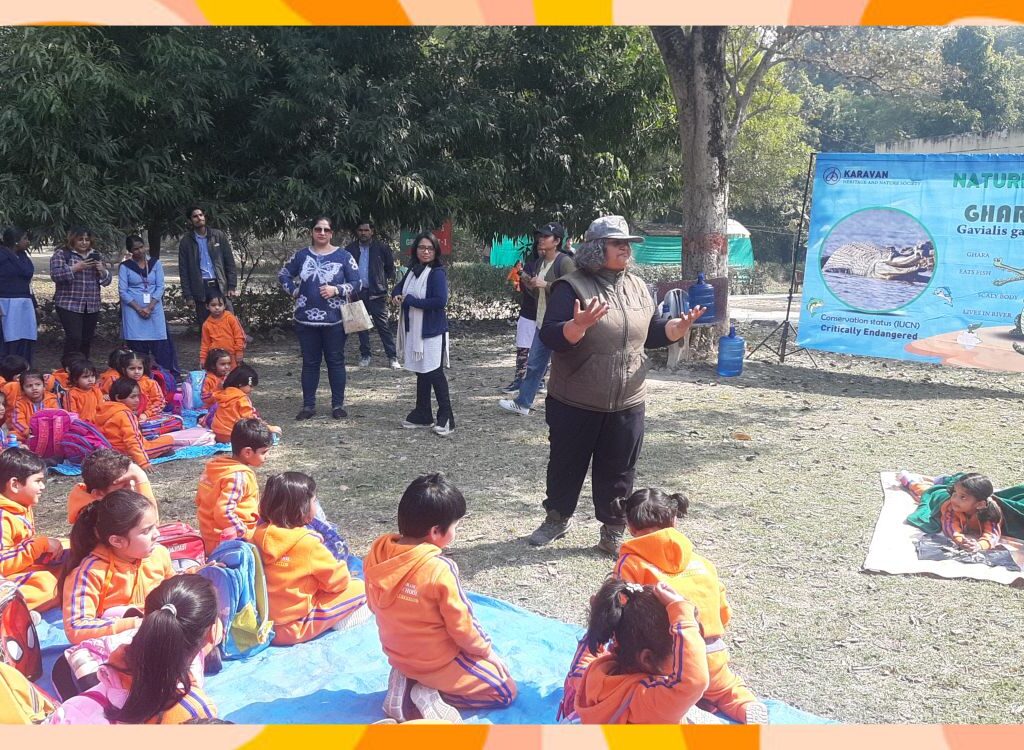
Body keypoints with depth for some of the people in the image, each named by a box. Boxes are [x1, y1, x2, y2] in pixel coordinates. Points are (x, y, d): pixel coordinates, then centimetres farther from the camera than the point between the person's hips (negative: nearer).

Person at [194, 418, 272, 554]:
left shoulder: (215, 464, 7)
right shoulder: (239, 477, -19)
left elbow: (200, 499, 14)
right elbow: (223, 513, -26)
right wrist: (246, 533, -15)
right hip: (231, 541, -9)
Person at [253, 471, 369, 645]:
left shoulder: (260, 534, -3)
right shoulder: (307, 543, -21)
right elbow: (339, 580, -10)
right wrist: (341, 568, 12)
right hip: (294, 629, -7)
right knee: (359, 588, -2)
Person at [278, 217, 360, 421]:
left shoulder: (343, 256, -1)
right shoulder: (301, 255, 7)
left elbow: (356, 283, -3)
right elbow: (283, 274, 18)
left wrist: (336, 290, -17)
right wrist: (294, 291, 3)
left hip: (334, 319, -2)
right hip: (306, 319, 2)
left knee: (335, 361, 5)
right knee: (310, 362, 9)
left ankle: (338, 405, 14)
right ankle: (308, 405, 17)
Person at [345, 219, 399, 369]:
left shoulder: (381, 248, 0)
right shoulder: (350, 249, 6)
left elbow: (390, 267, 9)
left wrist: (389, 281, -3)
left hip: (376, 293, -3)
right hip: (358, 292, 3)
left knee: (384, 326, -4)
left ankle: (392, 357, -1)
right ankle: (365, 355, 21)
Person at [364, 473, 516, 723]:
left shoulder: (377, 553, -12)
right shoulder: (439, 570, -29)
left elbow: (374, 604, 3)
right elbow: (461, 626, -19)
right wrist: (486, 650, 1)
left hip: (397, 652, 7)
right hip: (439, 660, -7)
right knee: (505, 691, 8)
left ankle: (404, 680, 9)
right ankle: (431, 692, -5)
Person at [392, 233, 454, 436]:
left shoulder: (437, 273, -13)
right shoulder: (413, 271, 10)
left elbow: (440, 301, -25)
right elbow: (400, 287, 26)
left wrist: (411, 301, -17)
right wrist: (396, 295, 1)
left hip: (433, 331, -8)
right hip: (414, 330, 8)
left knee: (435, 373, -5)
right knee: (421, 372, 15)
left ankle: (446, 418, 3)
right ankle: (422, 415, 24)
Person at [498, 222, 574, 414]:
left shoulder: (565, 262, -14)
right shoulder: (540, 262, 14)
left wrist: (545, 284, -23)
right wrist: (528, 284, 4)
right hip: (542, 322, 9)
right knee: (534, 364, 16)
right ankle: (523, 403, 27)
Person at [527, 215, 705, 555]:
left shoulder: (637, 287, 8)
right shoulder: (572, 287, -11)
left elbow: (652, 334, 16)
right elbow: (550, 337, -19)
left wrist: (681, 325, -3)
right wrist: (580, 325, -37)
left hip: (627, 403, 4)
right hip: (575, 403, -4)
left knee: (618, 470, 10)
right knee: (566, 463, 12)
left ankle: (613, 533, 24)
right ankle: (557, 518, 34)